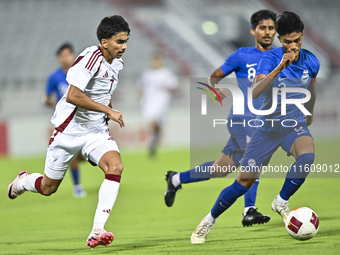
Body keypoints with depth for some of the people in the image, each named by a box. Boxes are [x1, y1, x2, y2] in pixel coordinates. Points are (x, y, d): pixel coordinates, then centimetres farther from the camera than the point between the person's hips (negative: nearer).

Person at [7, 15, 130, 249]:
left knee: (115, 166, -25)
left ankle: (97, 231, -29)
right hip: (70, 130, -6)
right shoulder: (91, 58, -22)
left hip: (97, 131, 6)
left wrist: (109, 112, 10)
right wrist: (108, 110, -27)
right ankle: (22, 181, 46)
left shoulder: (117, 63, 5)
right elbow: (73, 96, -30)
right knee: (48, 188, 8)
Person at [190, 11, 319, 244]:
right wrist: (279, 68, -43)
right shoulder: (271, 58, -17)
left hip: (294, 124, 2)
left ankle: (281, 202, -10)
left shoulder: (311, 61, -5)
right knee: (244, 181, -2)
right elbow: (255, 91, -33)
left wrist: (309, 115, 31)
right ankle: (209, 221, 21)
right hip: (268, 126, -2)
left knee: (307, 156, -33)